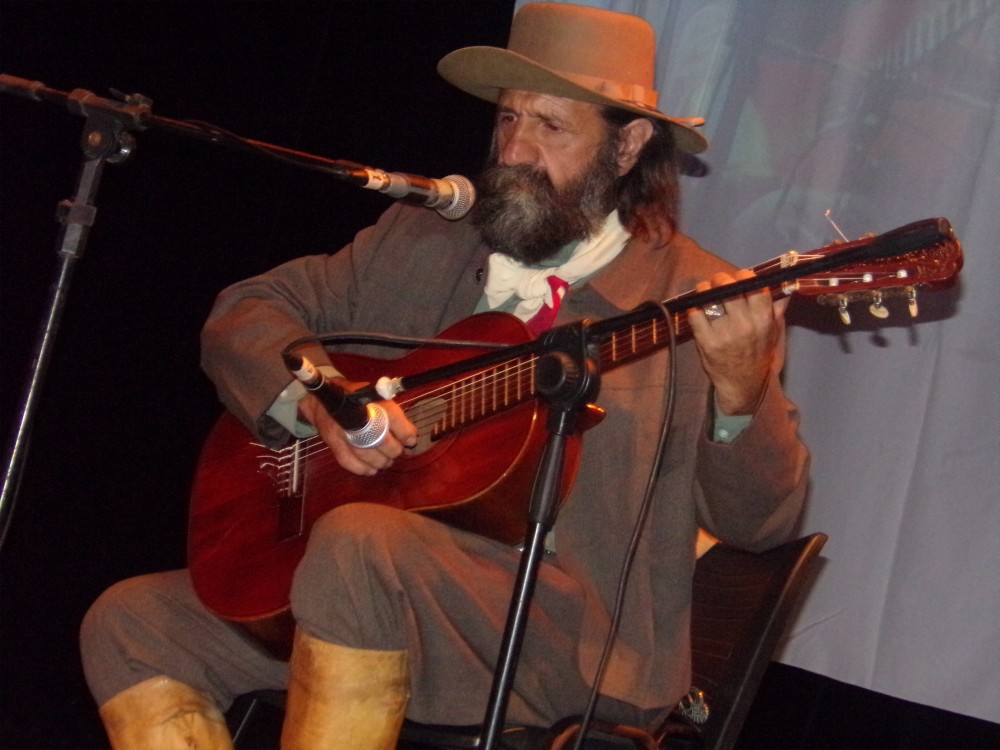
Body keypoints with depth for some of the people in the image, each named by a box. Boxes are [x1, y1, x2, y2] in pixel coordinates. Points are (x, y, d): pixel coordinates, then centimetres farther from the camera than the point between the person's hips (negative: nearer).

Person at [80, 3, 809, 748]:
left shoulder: (698, 298, -2)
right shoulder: (417, 241, 12)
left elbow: (761, 521, -7)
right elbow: (244, 315, 12)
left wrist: (741, 390, -28)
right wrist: (319, 396, -10)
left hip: (581, 638, -6)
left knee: (363, 543, -33)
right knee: (128, 624, -9)